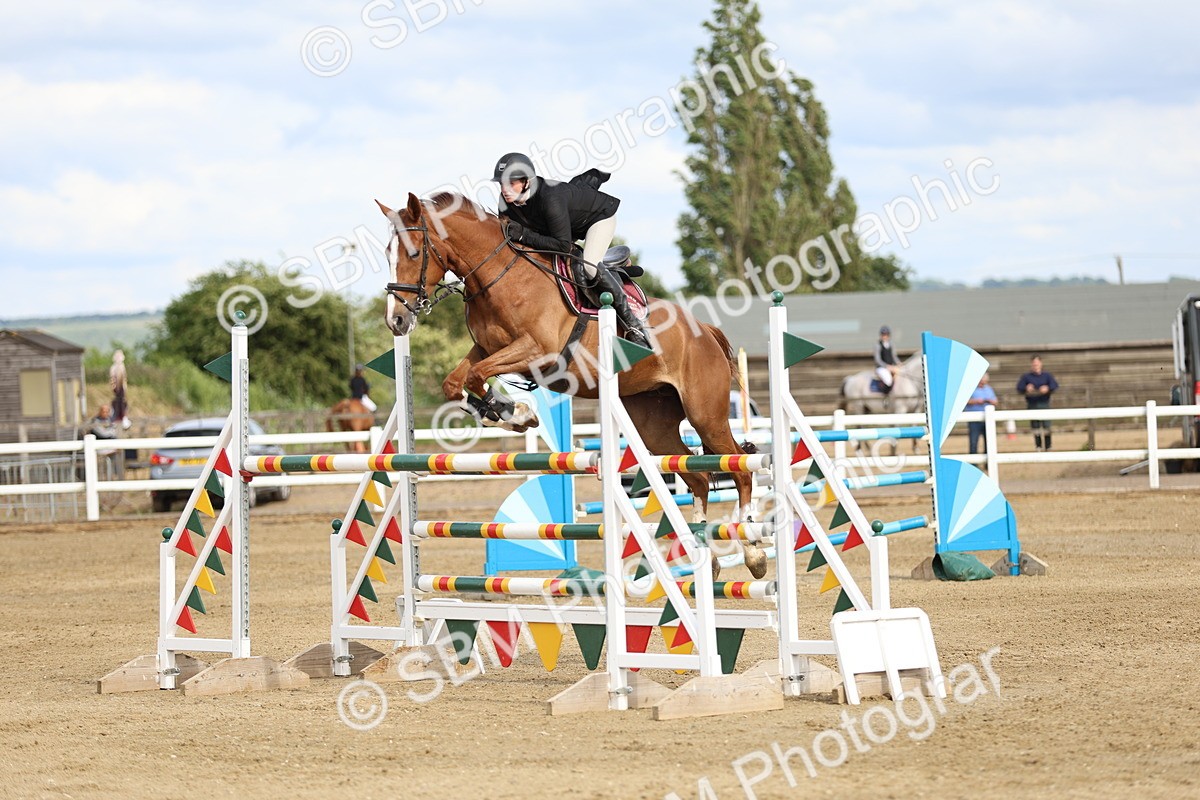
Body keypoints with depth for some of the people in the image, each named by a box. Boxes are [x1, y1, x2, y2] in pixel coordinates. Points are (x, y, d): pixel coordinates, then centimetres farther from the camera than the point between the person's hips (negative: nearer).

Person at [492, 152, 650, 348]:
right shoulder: (507, 202, -21)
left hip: (600, 215, -9)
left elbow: (563, 246, -41)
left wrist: (524, 236, -45)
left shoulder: (550, 198, -43)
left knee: (589, 266, -27)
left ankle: (633, 324, -19)